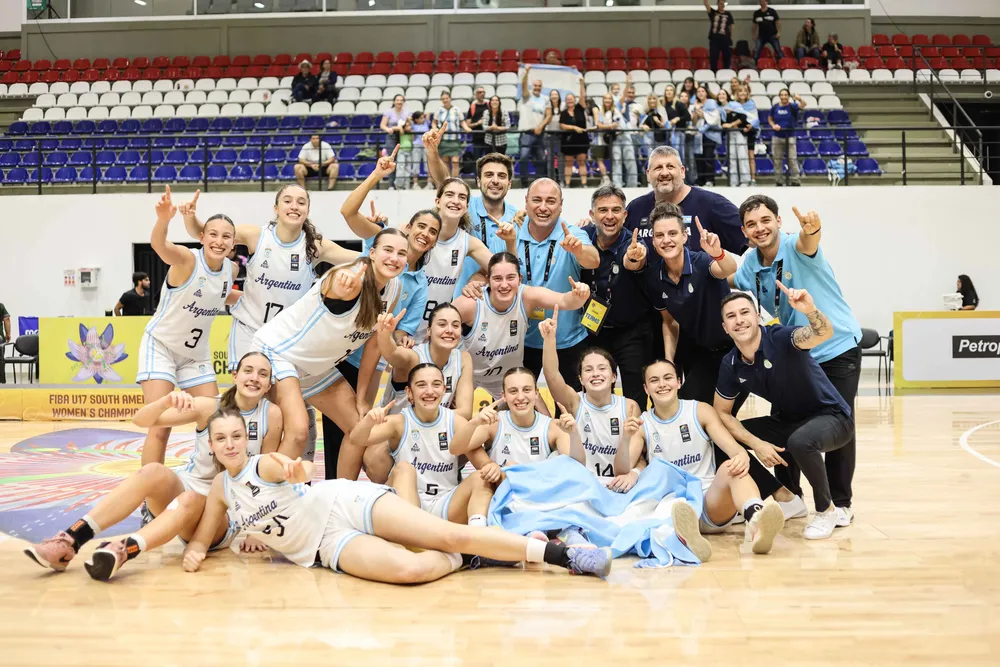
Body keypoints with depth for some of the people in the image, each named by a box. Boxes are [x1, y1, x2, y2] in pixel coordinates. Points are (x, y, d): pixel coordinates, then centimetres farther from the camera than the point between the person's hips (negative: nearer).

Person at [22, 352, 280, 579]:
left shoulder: (271, 414, -8)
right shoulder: (208, 406, -5)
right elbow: (141, 420, -12)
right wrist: (167, 401, -33)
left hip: (226, 513, -2)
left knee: (191, 500, -36)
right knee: (153, 472, -30)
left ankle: (122, 551, -59)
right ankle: (69, 541, -38)